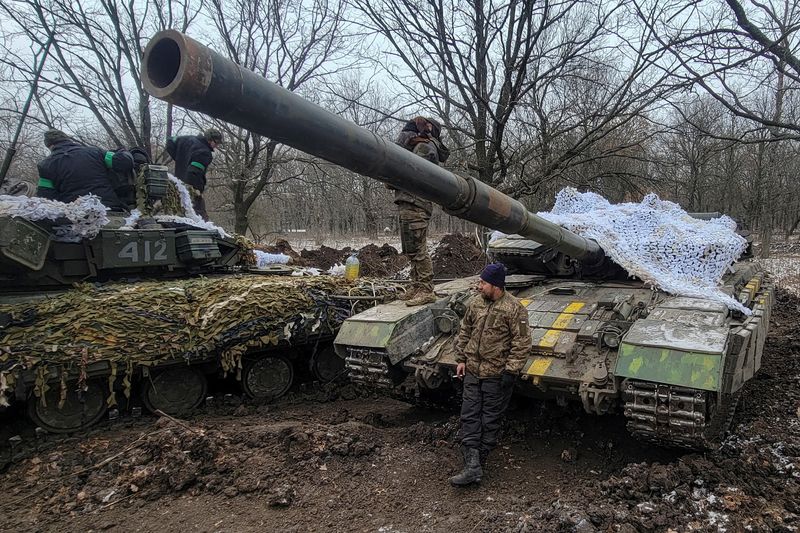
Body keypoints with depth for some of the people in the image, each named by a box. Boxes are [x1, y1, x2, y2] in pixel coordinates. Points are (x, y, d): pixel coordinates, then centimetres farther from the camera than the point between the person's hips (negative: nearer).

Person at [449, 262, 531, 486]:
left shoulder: (514, 308, -14)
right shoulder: (474, 302, 4)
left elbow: (522, 343, -13)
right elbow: (464, 332, 13)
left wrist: (511, 370, -16)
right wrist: (461, 359, 10)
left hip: (497, 375, -5)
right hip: (472, 371, 6)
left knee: (490, 420, 6)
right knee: (469, 416, 1)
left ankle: (477, 463, 18)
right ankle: (472, 465, 4)